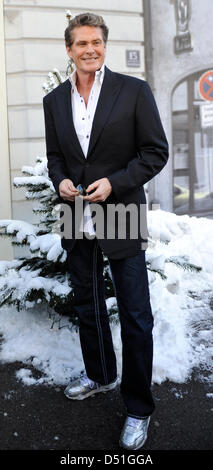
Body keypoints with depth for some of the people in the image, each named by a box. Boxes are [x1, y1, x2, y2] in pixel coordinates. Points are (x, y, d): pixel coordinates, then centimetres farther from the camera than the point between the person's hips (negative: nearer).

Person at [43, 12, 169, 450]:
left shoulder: (133, 90, -6)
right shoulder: (54, 100, 7)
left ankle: (139, 408, 18)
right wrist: (60, 180, -6)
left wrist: (113, 182, -18)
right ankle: (100, 374, 42)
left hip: (121, 221, -4)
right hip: (78, 222, 5)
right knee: (88, 306, 19)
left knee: (136, 317, 1)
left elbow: (156, 151, -7)